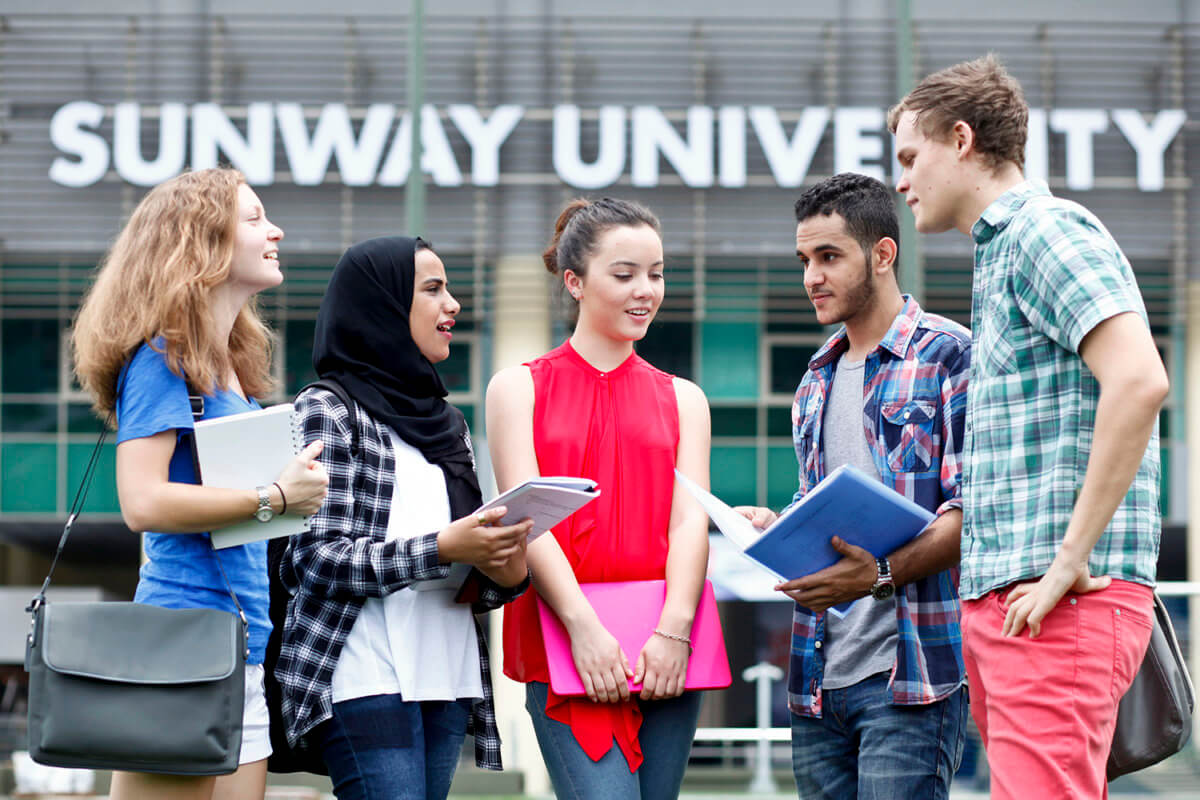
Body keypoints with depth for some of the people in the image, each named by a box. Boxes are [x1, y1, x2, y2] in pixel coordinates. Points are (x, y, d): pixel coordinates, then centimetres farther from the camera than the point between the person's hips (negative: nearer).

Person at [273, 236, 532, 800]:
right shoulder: (327, 409, -1)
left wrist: (507, 573, -3)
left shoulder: (446, 421, 19)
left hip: (446, 679, 7)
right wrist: (441, 549, -19)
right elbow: (318, 557, -11)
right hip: (368, 678, -7)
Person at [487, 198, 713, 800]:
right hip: (566, 643, -3)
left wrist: (673, 630, -13)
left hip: (670, 652, 3)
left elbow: (690, 520, 4)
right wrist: (584, 628, -16)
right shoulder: (519, 388, 10)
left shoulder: (682, 399, 18)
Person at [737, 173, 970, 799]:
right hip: (820, 678, 7)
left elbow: (972, 510, -10)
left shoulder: (949, 355, -2)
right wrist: (774, 527, 6)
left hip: (910, 675, -7)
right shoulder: (816, 382, 21)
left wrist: (882, 575, -24)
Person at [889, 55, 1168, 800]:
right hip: (999, 601, 10)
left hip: (1060, 605, -10)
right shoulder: (1003, 249, 23)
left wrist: (1071, 559, -21)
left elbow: (1139, 380, -22)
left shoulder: (1047, 229, -7)